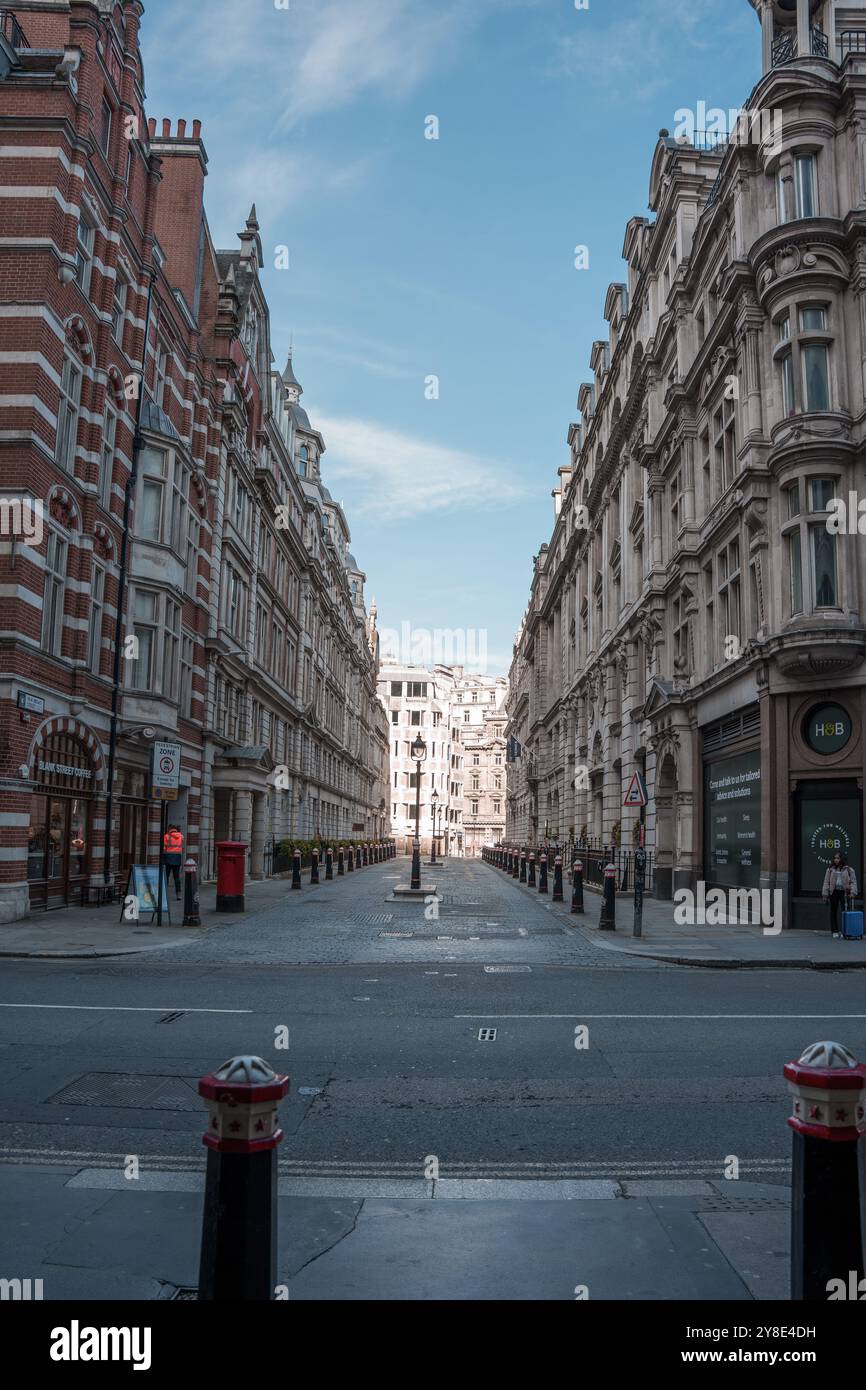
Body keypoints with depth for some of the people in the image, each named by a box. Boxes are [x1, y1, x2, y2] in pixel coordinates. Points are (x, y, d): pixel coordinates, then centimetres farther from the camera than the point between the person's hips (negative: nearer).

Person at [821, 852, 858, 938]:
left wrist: (852, 892, -9)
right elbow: (826, 882, 8)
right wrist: (825, 894, 1)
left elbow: (853, 882, 4)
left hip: (844, 892, -2)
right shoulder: (830, 870, 10)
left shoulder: (848, 870, 7)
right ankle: (835, 931, 10)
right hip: (833, 892, 2)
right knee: (833, 912, 4)